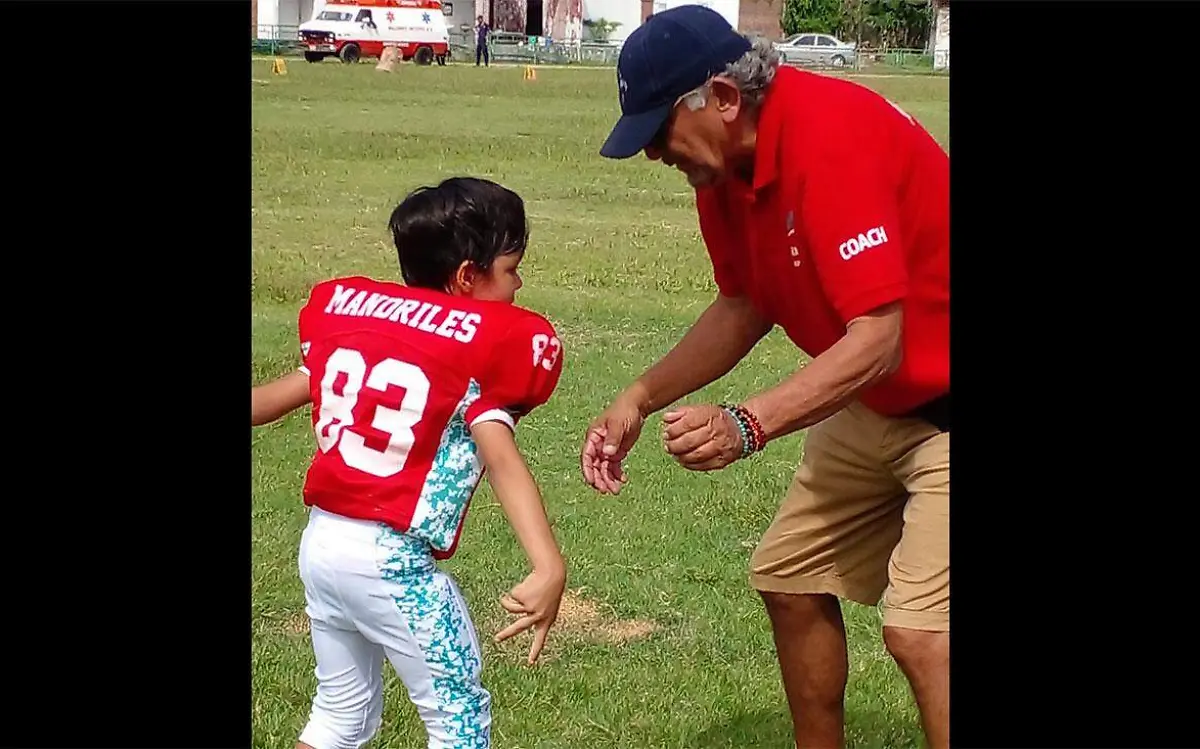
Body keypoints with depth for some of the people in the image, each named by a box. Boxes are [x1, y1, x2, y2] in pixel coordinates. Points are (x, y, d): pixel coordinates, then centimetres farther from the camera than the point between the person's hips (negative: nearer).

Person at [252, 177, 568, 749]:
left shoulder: (351, 310, 10)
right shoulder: (490, 342, -8)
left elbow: (275, 397, 18)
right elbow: (499, 457, -22)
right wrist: (548, 566, -32)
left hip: (318, 543, 7)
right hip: (391, 560, -7)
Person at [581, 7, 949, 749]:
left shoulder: (829, 138, -29)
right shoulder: (724, 165, -2)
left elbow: (877, 339, -32)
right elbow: (745, 307, 12)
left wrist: (748, 425, -40)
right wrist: (640, 399, 3)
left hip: (942, 408, -10)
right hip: (876, 403, 10)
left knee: (918, 630, -19)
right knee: (790, 577, 15)